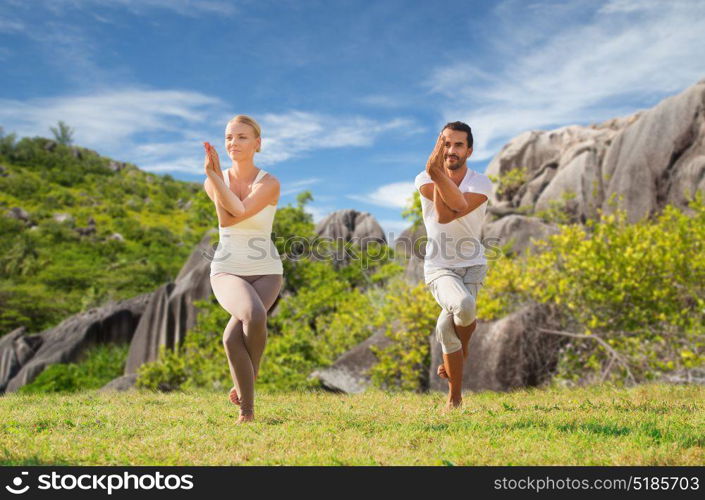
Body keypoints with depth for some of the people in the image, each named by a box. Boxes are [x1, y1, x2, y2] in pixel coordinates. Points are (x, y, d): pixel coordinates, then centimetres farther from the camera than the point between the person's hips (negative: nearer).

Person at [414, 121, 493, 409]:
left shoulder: (481, 184, -5)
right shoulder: (424, 180, -2)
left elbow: (453, 211, -26)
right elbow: (443, 214, -23)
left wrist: (438, 173, -29)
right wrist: (435, 172, -29)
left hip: (471, 266, 1)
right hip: (439, 268, -1)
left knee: (446, 326, -19)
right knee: (463, 306, -30)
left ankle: (454, 397, 15)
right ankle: (455, 397, -5)